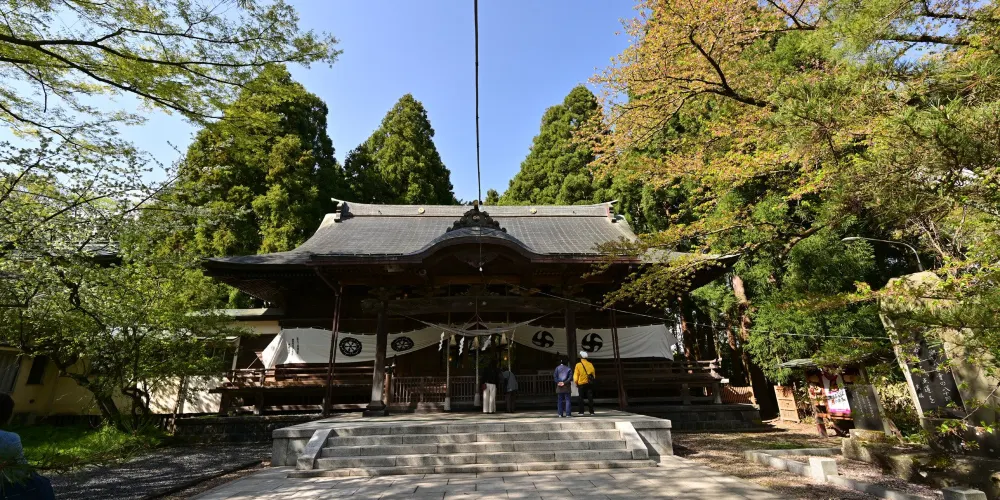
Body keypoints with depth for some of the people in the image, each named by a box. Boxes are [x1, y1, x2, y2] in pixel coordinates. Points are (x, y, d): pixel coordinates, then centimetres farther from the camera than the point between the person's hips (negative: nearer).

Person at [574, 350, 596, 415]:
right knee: (590, 398, 8)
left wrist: (576, 383, 5)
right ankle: (591, 411, 7)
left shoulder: (578, 365, -9)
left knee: (581, 398, 7)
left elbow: (576, 375, -7)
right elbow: (593, 374, 7)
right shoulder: (590, 364, 1)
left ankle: (581, 411, 5)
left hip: (581, 384, -2)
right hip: (589, 383, 2)